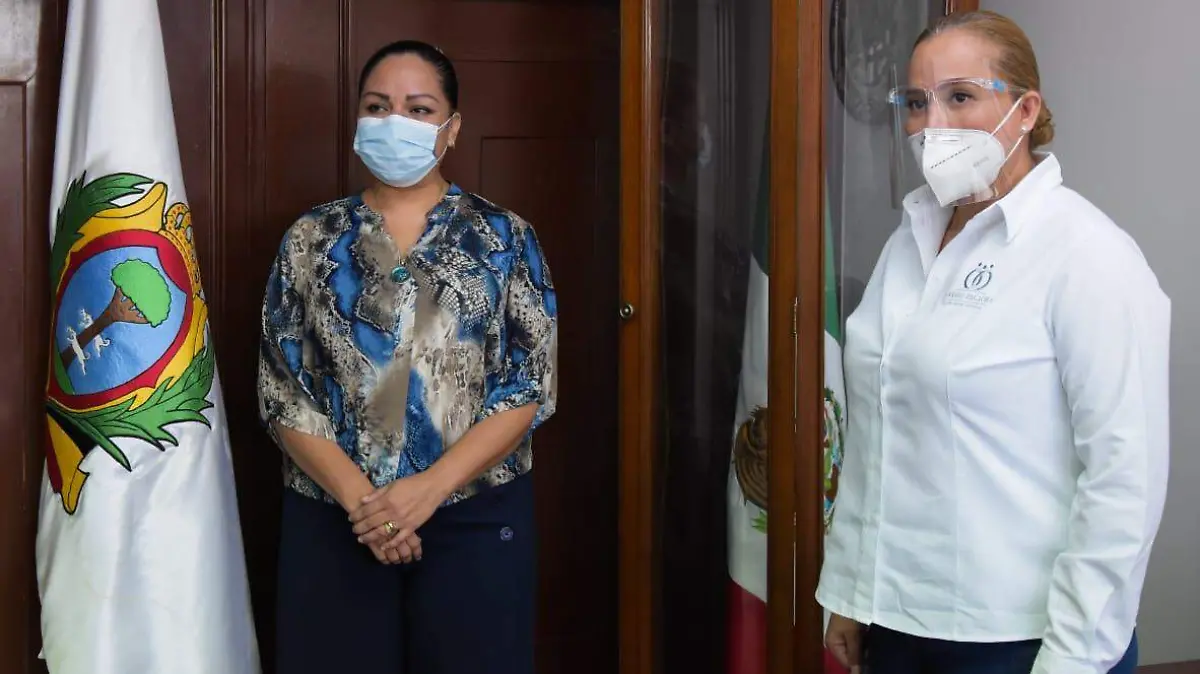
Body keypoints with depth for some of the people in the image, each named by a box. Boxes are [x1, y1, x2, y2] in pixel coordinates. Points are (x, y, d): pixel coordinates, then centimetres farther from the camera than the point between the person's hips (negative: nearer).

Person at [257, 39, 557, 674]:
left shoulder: (504, 238, 2)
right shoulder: (310, 240, 5)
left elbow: (531, 384, -5)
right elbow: (281, 390, 1)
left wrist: (428, 489, -15)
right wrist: (359, 498, -13)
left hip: (475, 519, -1)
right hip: (333, 518, 1)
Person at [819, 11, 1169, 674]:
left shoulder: (1088, 255, -13)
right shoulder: (911, 238, 7)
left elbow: (1126, 475, -17)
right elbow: (871, 435, 10)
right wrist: (848, 589, 10)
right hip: (896, 619, 6)